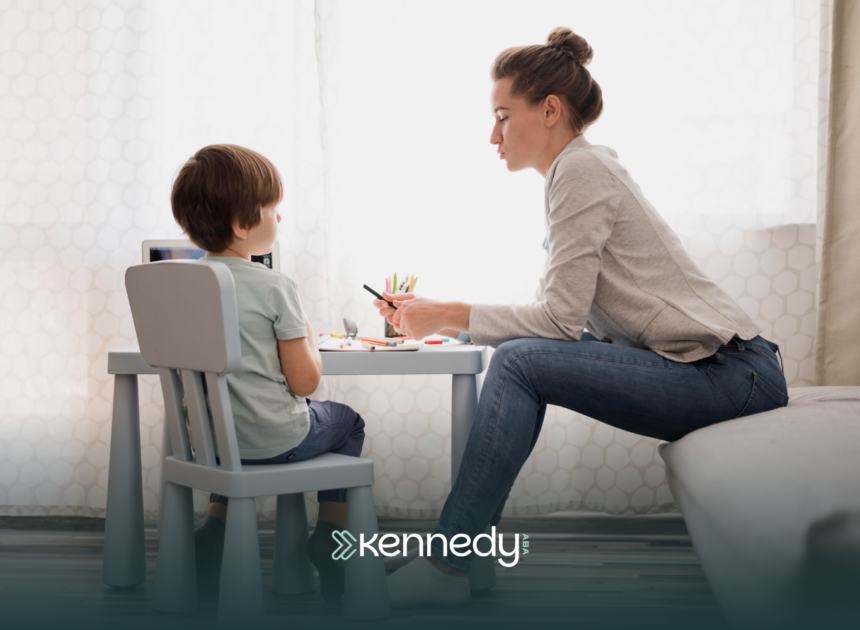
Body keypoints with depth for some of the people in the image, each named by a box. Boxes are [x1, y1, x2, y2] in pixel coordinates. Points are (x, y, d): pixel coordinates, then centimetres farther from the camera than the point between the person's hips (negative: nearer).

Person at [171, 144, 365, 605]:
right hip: (278, 440, -4)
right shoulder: (275, 288, -19)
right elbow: (305, 381, -16)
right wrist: (309, 338, 4)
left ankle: (217, 522, 23)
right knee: (348, 422, 25)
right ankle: (330, 533, 17)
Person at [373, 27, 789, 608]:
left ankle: (447, 568, -15)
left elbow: (560, 320, -17)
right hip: (719, 375, 10)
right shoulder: (585, 169, 17)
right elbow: (556, 317, 15)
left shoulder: (580, 169, -12)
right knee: (519, 358, 2)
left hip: (732, 374, -9)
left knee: (520, 364, -20)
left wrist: (446, 316, -9)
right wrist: (436, 316, 9)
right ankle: (469, 549, 4)